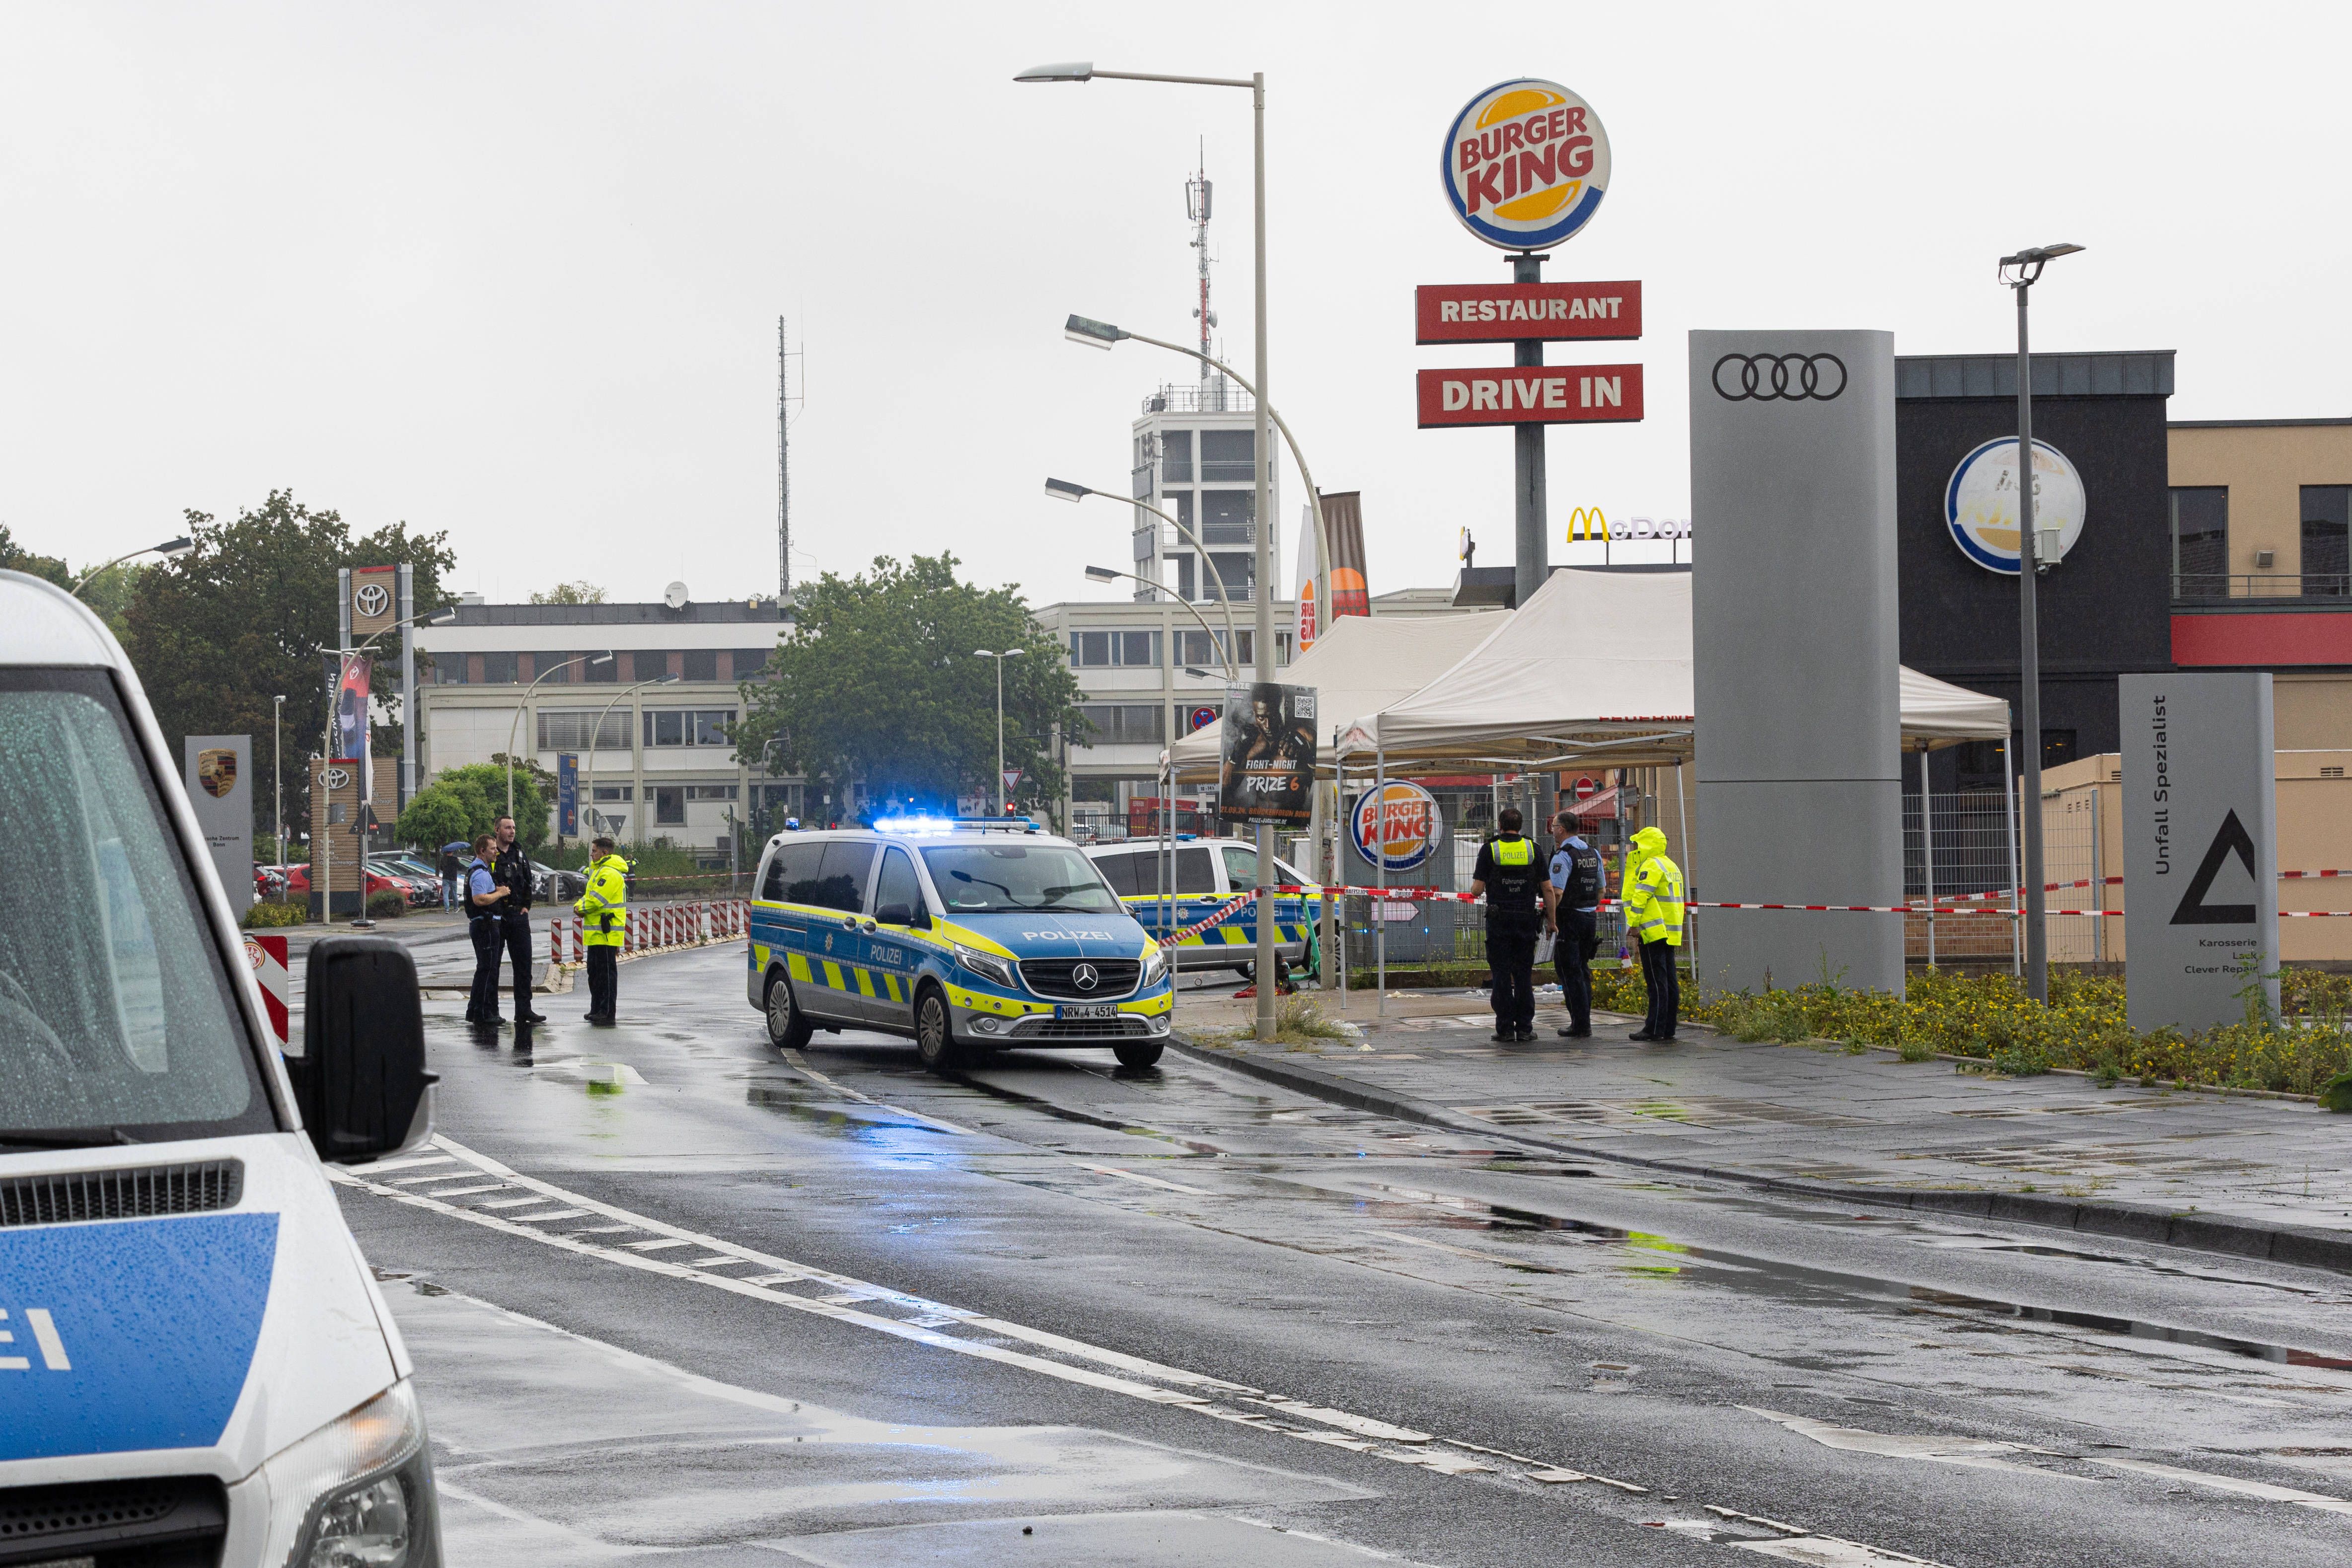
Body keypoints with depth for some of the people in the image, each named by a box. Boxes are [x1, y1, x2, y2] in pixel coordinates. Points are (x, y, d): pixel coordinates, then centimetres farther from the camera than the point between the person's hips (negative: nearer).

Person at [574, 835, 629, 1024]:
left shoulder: (610, 874, -16)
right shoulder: (600, 870, 20)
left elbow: (596, 900, -22)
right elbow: (589, 895, 22)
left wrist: (581, 908, -5)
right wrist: (580, 905, 1)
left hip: (606, 934, -11)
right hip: (597, 934, 11)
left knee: (607, 972, -7)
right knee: (595, 972, 16)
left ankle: (608, 1013, -6)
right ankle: (597, 1010, 23)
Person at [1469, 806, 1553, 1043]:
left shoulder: (1490, 850, -3)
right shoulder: (1533, 849, 4)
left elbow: (1477, 890, -4)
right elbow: (1548, 890, 3)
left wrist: (1476, 889, 19)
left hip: (1499, 921, -2)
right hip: (1527, 921, 2)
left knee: (1502, 976, 1)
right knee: (1524, 975, 9)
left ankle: (1505, 1030, -1)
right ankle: (1525, 1028, 7)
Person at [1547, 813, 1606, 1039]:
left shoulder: (1563, 856, -15)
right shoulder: (1593, 853, 11)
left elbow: (1556, 893, -22)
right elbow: (1602, 889, 18)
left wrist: (1551, 919, -13)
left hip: (1569, 919, -8)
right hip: (1591, 918, 8)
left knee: (1569, 972, -3)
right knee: (1583, 971, 16)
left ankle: (1580, 1025, -6)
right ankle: (1585, 1023, 18)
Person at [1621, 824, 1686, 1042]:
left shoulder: (1651, 866, -10)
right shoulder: (1672, 867, 20)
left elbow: (1640, 897, -17)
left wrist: (1633, 924, -14)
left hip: (1654, 932, -9)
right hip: (1671, 933, 9)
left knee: (1656, 982, -9)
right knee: (1670, 981, 8)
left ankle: (1655, 1029, -10)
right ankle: (1668, 1029, 10)